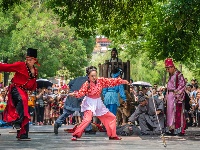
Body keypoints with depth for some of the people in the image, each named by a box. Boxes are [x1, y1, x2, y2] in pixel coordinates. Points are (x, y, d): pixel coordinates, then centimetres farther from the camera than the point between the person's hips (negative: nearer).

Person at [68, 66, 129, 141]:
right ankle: (76, 135, -23)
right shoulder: (86, 84, -17)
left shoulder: (101, 80, -6)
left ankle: (112, 135, 24)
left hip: (98, 103, 6)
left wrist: (122, 81, -9)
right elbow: (81, 93, -23)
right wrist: (75, 94, -43)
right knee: (87, 118, -29)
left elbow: (111, 81, -4)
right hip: (89, 103, -6)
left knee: (111, 117, 10)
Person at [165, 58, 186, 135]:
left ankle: (180, 130, -5)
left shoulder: (178, 75, -12)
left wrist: (177, 94, -17)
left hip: (176, 96, -9)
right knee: (170, 111, 10)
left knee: (177, 112, -8)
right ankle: (171, 129, 15)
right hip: (170, 96, 9)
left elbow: (182, 85, -15)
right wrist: (167, 95, 16)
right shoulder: (171, 75, 15)